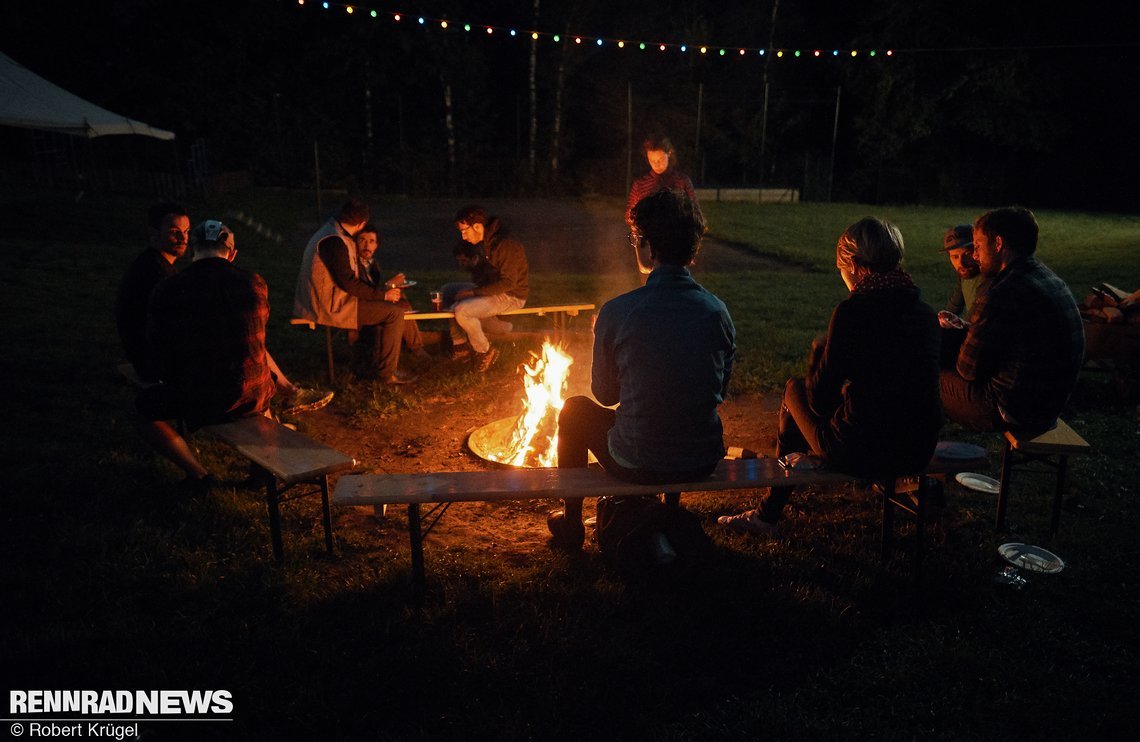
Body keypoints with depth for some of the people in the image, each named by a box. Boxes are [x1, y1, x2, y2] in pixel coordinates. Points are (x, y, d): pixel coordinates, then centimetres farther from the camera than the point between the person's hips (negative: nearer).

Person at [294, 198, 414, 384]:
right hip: (332, 306, -11)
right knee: (395, 312, -12)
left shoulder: (326, 232, 12)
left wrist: (380, 292, 12)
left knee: (386, 307, 19)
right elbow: (349, 283, -23)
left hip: (327, 299, 11)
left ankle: (372, 362, 22)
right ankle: (388, 372, -4)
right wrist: (383, 295, -12)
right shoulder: (334, 242, -22)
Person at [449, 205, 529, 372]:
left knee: (462, 311, -25)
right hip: (493, 289, 10)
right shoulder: (485, 243, 6)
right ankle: (460, 344, 20)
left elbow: (508, 282, -26)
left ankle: (485, 351, -5)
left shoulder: (506, 245, -25)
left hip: (511, 296, -10)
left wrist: (476, 291, -23)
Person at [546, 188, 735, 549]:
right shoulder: (718, 311, -7)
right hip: (704, 463, 4)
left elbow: (605, 394, -2)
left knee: (575, 409, 24)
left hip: (639, 464, -3)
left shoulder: (616, 312, -16)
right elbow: (721, 390, 6)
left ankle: (571, 523, 37)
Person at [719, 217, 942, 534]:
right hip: (920, 452, 7)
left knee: (794, 389, 20)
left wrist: (820, 351, 8)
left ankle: (769, 513, 36)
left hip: (862, 454, -6)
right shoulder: (927, 313, 4)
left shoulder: (852, 311, -16)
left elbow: (820, 398, -11)